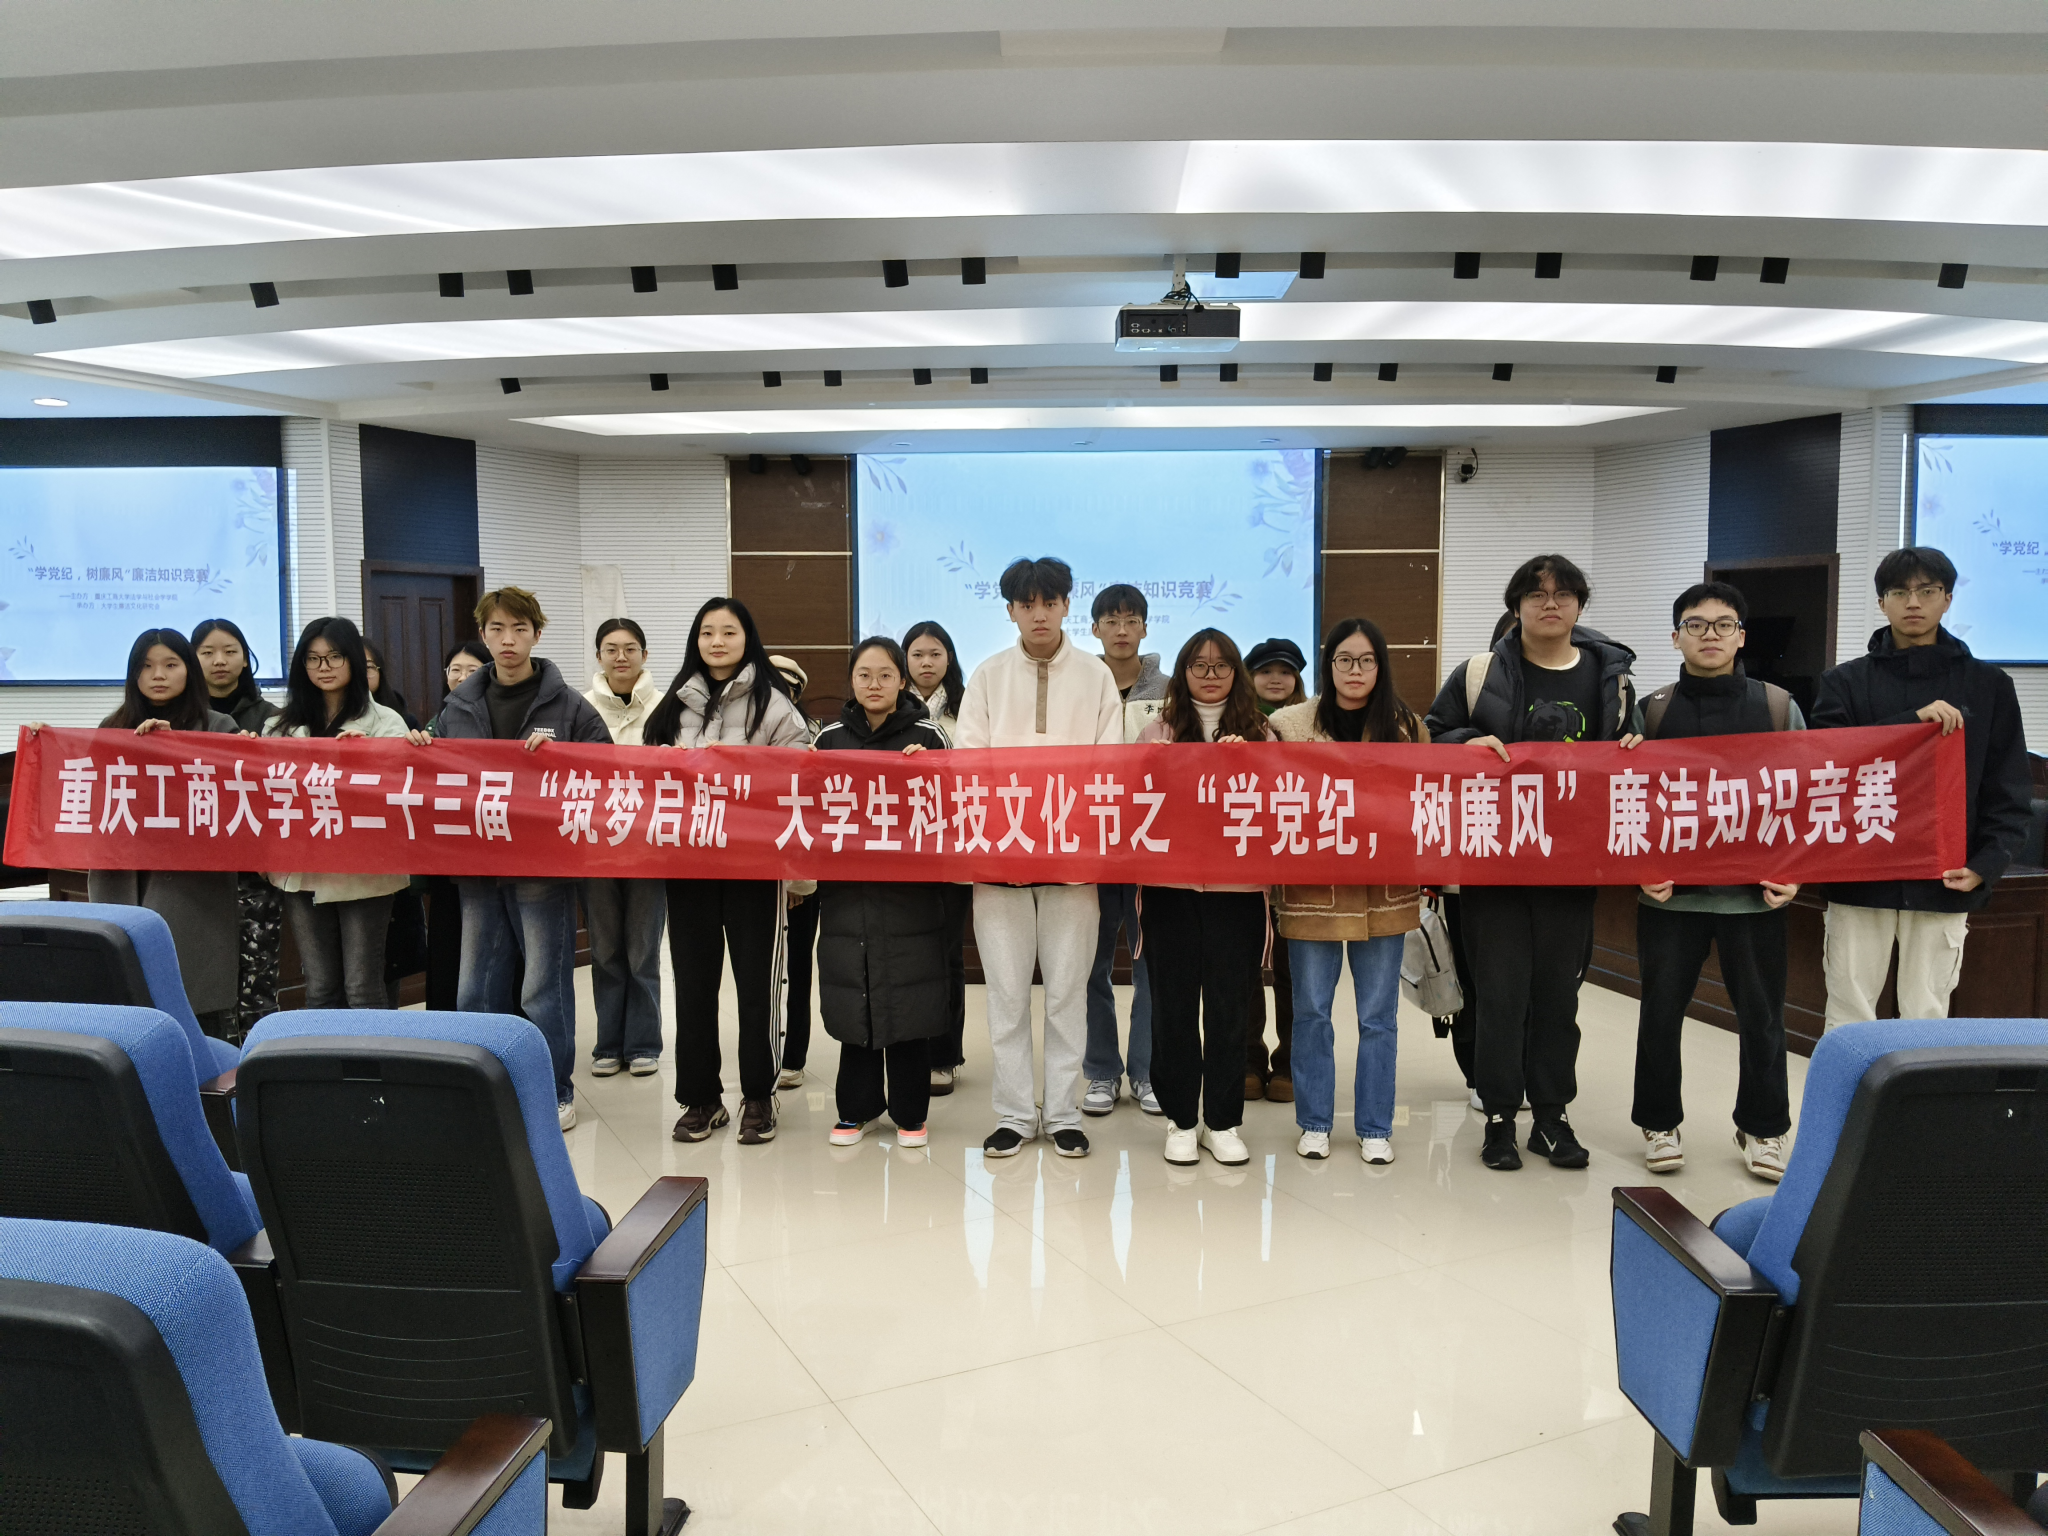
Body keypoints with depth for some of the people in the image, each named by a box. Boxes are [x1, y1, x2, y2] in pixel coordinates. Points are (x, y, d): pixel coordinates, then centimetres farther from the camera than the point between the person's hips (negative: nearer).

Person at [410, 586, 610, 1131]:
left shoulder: (567, 705, -2)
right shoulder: (458, 704, 9)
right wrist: (423, 749, -1)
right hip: (476, 861, 4)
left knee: (544, 987, 3)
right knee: (478, 988, 12)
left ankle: (555, 1091, 17)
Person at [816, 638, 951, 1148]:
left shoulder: (926, 735, 0)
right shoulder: (830, 738, 9)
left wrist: (921, 772, -15)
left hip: (909, 888, -2)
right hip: (846, 884, 3)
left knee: (907, 996, 2)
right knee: (852, 996, 7)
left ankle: (909, 1110, 15)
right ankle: (858, 1106, 21)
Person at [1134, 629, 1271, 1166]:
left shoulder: (1260, 735, 10)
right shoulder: (1157, 734, 9)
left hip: (1238, 886, 0)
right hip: (1170, 885, 0)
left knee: (1229, 1007, 5)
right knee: (1174, 1006, 6)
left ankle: (1222, 1121, 18)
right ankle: (1180, 1119, 19)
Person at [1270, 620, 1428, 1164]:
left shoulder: (1406, 727, 5)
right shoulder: (1290, 723, 0)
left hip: (1383, 892, 1)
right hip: (1311, 890, -1)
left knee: (1378, 1014, 9)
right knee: (1311, 1011, 7)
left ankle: (1374, 1127, 22)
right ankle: (1314, 1123, 23)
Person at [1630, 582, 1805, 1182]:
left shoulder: (1780, 706, 4)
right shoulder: (1651, 710, 3)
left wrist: (1794, 871, -6)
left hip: (1755, 894, 0)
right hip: (1670, 892, 0)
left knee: (1761, 1016, 9)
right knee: (1661, 1012, 7)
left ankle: (1762, 1129, 26)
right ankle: (1659, 1124, 23)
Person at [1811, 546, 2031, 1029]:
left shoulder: (1988, 685, 7)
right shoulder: (1845, 681, 6)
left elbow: (2008, 793, 5)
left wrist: (1987, 863, -8)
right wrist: (1912, 720, -20)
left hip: (1943, 886, 0)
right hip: (1859, 879, 0)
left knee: (1927, 1019, 7)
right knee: (1848, 1016, 5)